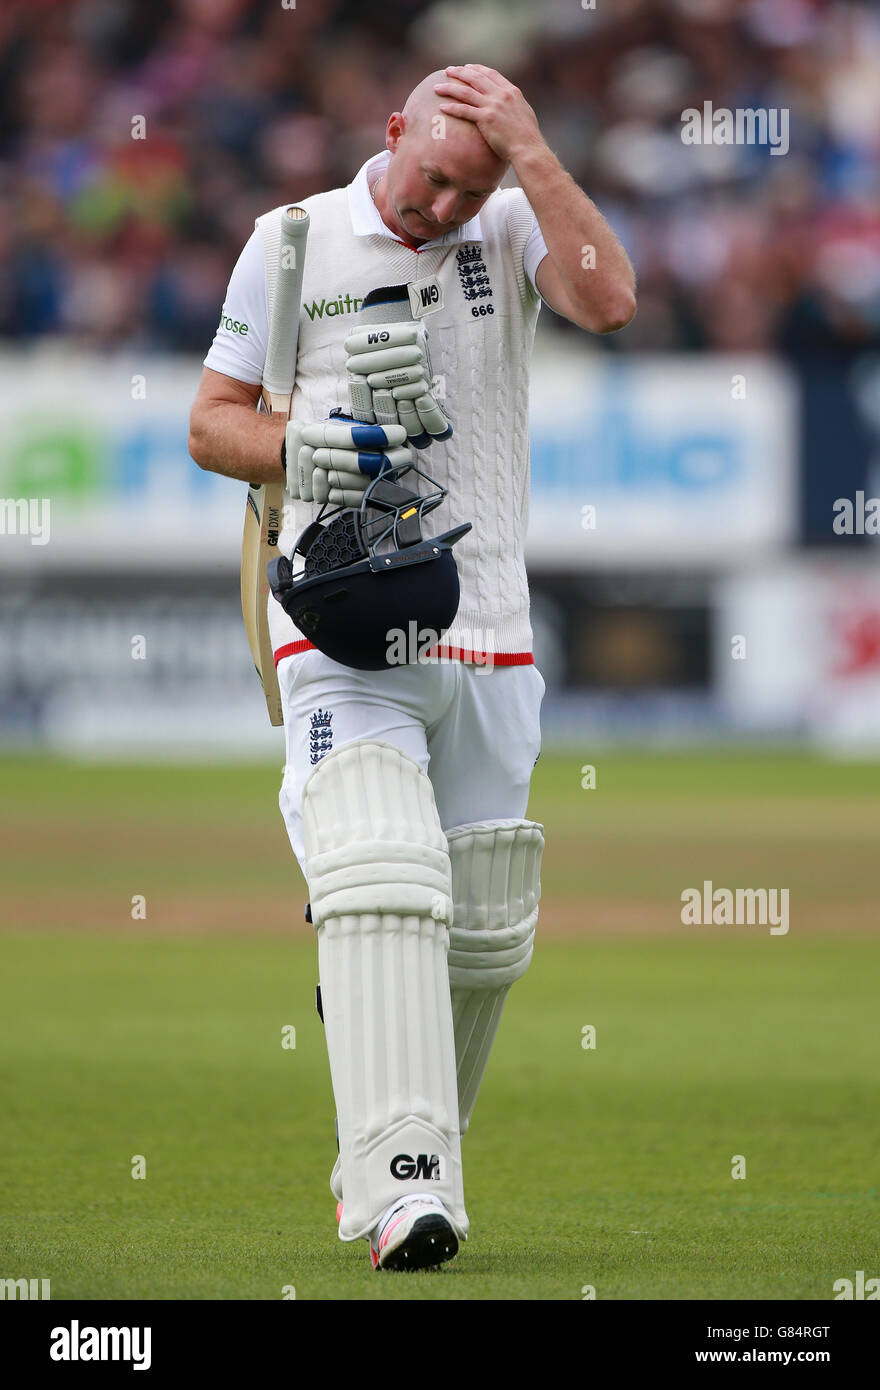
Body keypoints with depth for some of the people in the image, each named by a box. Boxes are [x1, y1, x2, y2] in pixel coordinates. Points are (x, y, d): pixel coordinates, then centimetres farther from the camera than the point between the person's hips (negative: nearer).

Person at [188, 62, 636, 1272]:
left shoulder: (513, 232, 6)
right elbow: (211, 421, 6)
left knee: (485, 935, 6)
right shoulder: (294, 242, 3)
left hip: (485, 637, 3)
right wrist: (298, 452, -14)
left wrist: (530, 151, -14)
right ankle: (403, 1189, -28)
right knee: (383, 891, -21)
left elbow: (609, 301, -15)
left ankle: (392, 1162, 26)